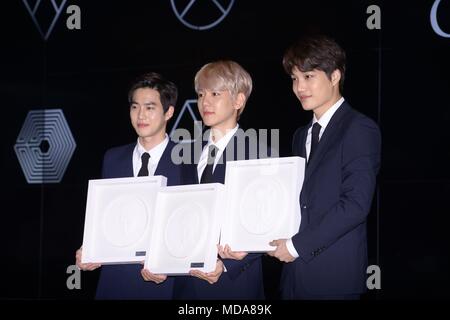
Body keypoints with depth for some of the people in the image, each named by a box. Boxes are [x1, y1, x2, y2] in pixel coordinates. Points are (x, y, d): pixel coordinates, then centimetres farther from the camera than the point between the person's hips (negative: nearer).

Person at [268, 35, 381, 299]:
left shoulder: (360, 129, -7)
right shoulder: (302, 136, 18)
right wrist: (279, 240, -1)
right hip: (295, 271, 7)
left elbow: (356, 203, -17)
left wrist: (297, 245, -14)